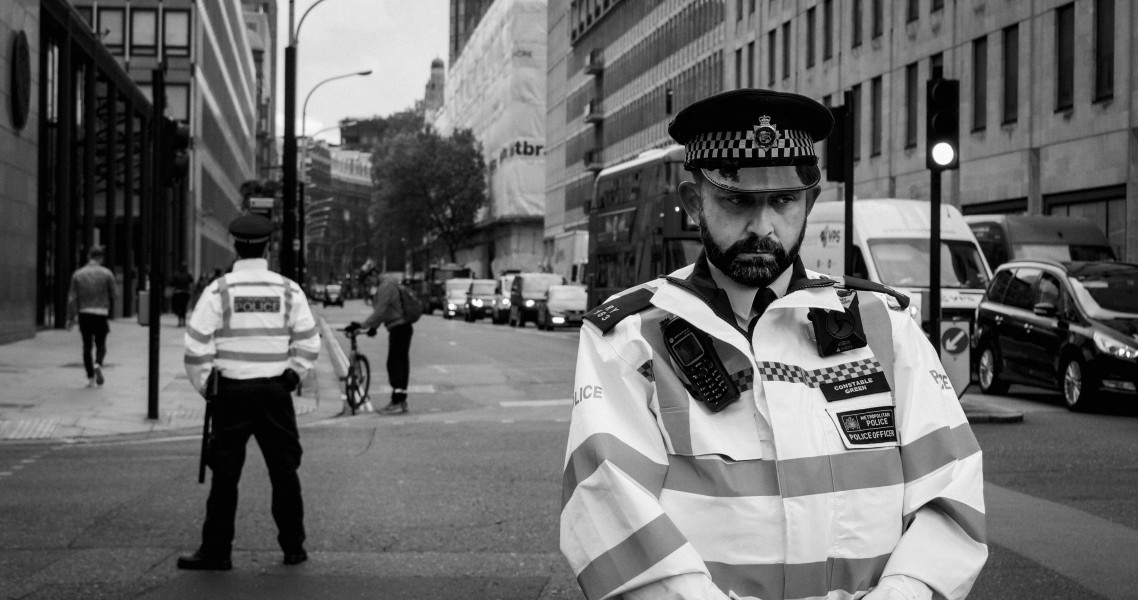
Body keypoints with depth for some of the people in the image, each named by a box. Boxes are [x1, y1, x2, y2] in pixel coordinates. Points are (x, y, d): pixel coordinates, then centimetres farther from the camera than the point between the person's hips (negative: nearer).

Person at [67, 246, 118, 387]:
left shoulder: (78, 274, 4)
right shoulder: (107, 274, 0)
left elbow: (72, 297, 0)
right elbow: (112, 296, 2)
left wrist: (71, 317, 2)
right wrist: (110, 315, 12)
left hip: (84, 313, 1)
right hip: (101, 313, -1)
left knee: (87, 346, 8)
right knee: (101, 344, 10)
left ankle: (90, 377, 5)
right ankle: (98, 364, -18)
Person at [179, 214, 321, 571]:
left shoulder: (219, 291, -5)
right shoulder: (288, 290, 1)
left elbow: (196, 347, -8)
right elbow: (309, 344, 1)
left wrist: (204, 387, 4)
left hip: (232, 393, -2)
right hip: (275, 392, 2)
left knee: (225, 475, 3)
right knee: (284, 471, 11)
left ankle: (216, 552, 5)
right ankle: (294, 547, 17)